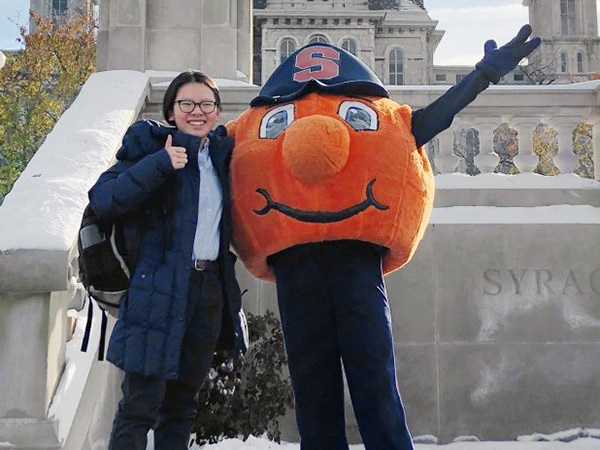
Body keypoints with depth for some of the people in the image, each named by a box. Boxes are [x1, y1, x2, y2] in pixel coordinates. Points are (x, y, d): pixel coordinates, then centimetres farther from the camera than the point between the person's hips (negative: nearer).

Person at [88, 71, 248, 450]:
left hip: (212, 288, 5)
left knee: (182, 404, 13)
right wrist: (160, 164, -21)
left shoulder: (223, 153, 15)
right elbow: (102, 199, -14)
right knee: (141, 402, -6)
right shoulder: (151, 144, 0)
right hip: (161, 287, -5)